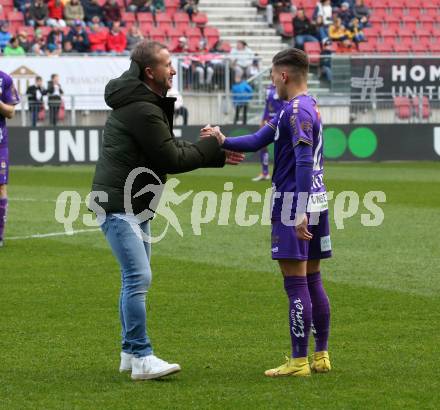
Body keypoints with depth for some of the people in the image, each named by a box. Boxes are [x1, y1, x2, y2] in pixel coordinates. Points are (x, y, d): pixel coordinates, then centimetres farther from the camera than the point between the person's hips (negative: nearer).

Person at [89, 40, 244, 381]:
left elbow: (171, 147, 18)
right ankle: (141, 358, -16)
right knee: (139, 278, -15)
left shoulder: (144, 103, 15)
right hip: (119, 205, -11)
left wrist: (215, 155, 10)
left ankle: (131, 352, 24)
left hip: (133, 204, 11)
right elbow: (172, 159, -17)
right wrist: (212, 147, -4)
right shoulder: (142, 110, -20)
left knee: (136, 278, 16)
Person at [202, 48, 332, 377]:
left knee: (295, 282, -7)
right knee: (313, 280, 13)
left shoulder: (297, 111, -14)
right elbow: (258, 140, 18)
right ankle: (321, 356, 18)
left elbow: (303, 162, -22)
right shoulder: (307, 107, 16)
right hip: (316, 201, 10)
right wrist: (223, 141, 6)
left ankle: (299, 362, -5)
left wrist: (300, 213, -26)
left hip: (295, 202, -10)